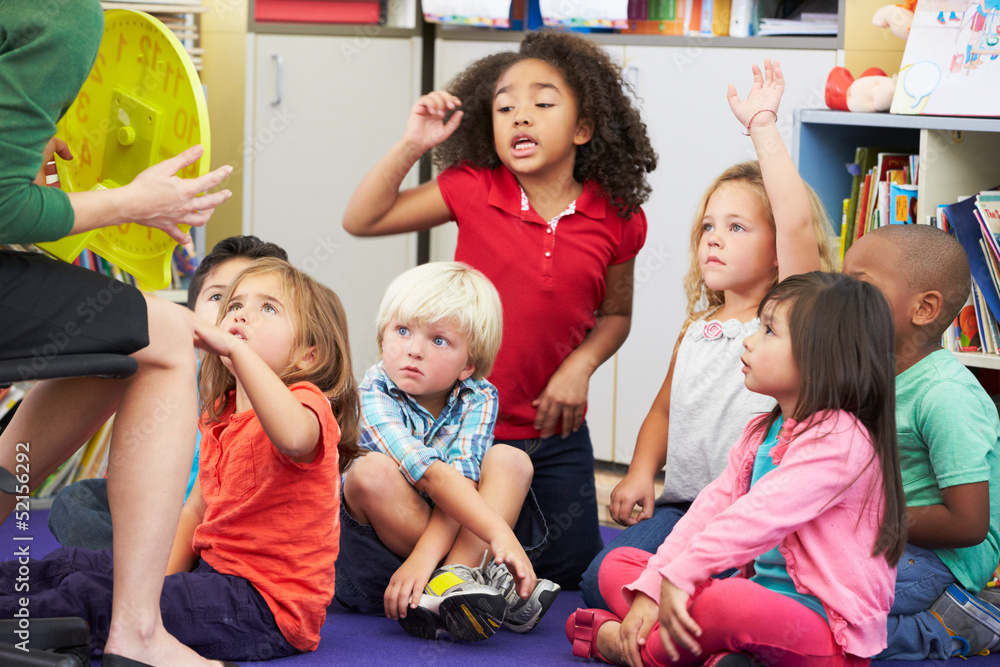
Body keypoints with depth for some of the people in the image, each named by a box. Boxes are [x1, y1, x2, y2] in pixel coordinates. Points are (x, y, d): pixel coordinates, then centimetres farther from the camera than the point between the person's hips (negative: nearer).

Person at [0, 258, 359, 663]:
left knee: (90, 597, -20)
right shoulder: (221, 415, 16)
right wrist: (162, 580, 7)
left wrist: (236, 348, -41)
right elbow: (199, 507, 20)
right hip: (214, 569, 9)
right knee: (71, 564, 12)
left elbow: (293, 437, -41)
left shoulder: (305, 403, -14)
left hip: (266, 605, -9)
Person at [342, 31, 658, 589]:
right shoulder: (473, 191, -11)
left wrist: (581, 364, -12)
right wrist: (411, 147, -17)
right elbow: (362, 220, -6)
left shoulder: (618, 219, -9)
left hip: (556, 435, 1)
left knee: (571, 573, 14)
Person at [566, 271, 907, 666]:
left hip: (827, 633, -9)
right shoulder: (761, 432, 16)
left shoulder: (841, 438, -17)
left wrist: (679, 576, -31)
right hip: (760, 597, 9)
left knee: (720, 602, -40)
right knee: (617, 563, 10)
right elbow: (712, 506, 6)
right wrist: (650, 590, -4)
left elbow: (760, 515, -27)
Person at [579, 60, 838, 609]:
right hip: (681, 505, 6)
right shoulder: (697, 328, 17)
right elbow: (665, 408, 29)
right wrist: (641, 474, 9)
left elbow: (798, 223, -21)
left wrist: (762, 126, -18)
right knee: (601, 582, -17)